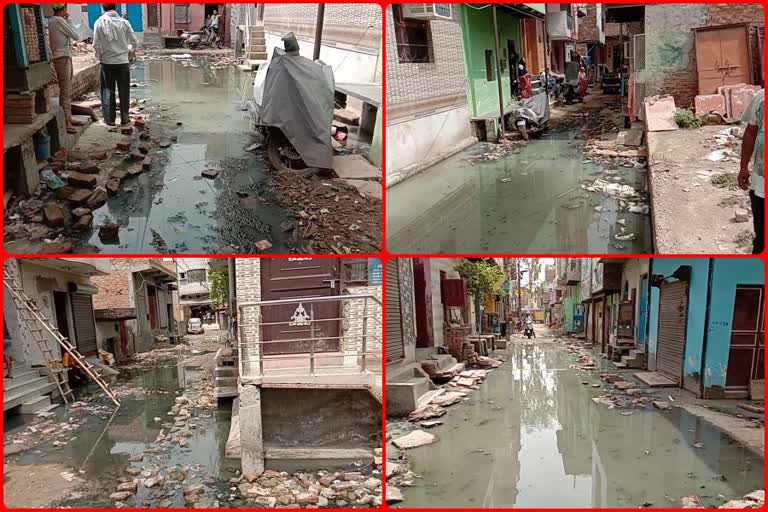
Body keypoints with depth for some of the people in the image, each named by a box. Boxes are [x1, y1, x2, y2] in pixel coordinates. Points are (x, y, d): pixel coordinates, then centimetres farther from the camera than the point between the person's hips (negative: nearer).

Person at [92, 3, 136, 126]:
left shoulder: (99, 22, -6)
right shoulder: (124, 22, -4)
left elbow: (96, 44, -7)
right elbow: (134, 41, 0)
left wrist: (99, 57, 10)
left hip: (107, 62, 0)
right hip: (123, 61, 0)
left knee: (108, 90, 10)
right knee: (124, 91, 10)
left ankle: (110, 118, 11)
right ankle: (124, 118, 15)